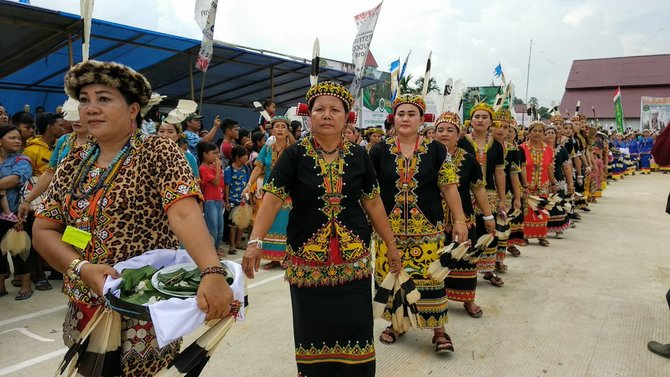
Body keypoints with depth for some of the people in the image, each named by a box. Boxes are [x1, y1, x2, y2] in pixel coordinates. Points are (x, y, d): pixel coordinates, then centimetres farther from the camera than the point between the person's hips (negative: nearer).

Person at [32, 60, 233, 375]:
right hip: (83, 309, 6)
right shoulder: (73, 165, 6)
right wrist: (80, 267, -15)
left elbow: (185, 214, -26)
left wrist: (212, 272, -42)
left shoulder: (158, 153, -12)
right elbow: (43, 230, 4)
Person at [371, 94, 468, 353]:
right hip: (389, 227, 1)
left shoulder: (436, 150, 1)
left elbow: (449, 188, 1)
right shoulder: (380, 151, 2)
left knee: (429, 276, 0)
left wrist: (460, 221, -4)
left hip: (427, 227, -1)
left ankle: (438, 328, 17)